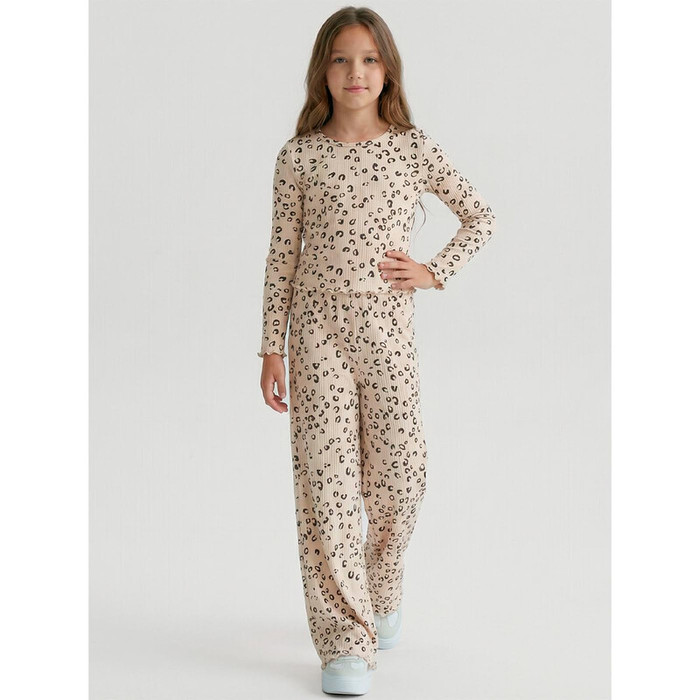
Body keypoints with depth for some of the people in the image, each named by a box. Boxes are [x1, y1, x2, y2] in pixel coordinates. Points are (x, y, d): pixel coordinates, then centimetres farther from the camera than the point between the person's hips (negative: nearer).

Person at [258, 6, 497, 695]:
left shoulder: (414, 148, 3)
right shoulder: (298, 157, 2)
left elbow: (479, 216, 14)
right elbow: (282, 257, 4)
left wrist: (435, 272, 1)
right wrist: (272, 348, 1)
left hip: (386, 327, 1)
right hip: (318, 328, -1)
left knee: (399, 477, 4)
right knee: (325, 481, -5)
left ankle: (380, 592, 34)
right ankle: (345, 642, 2)